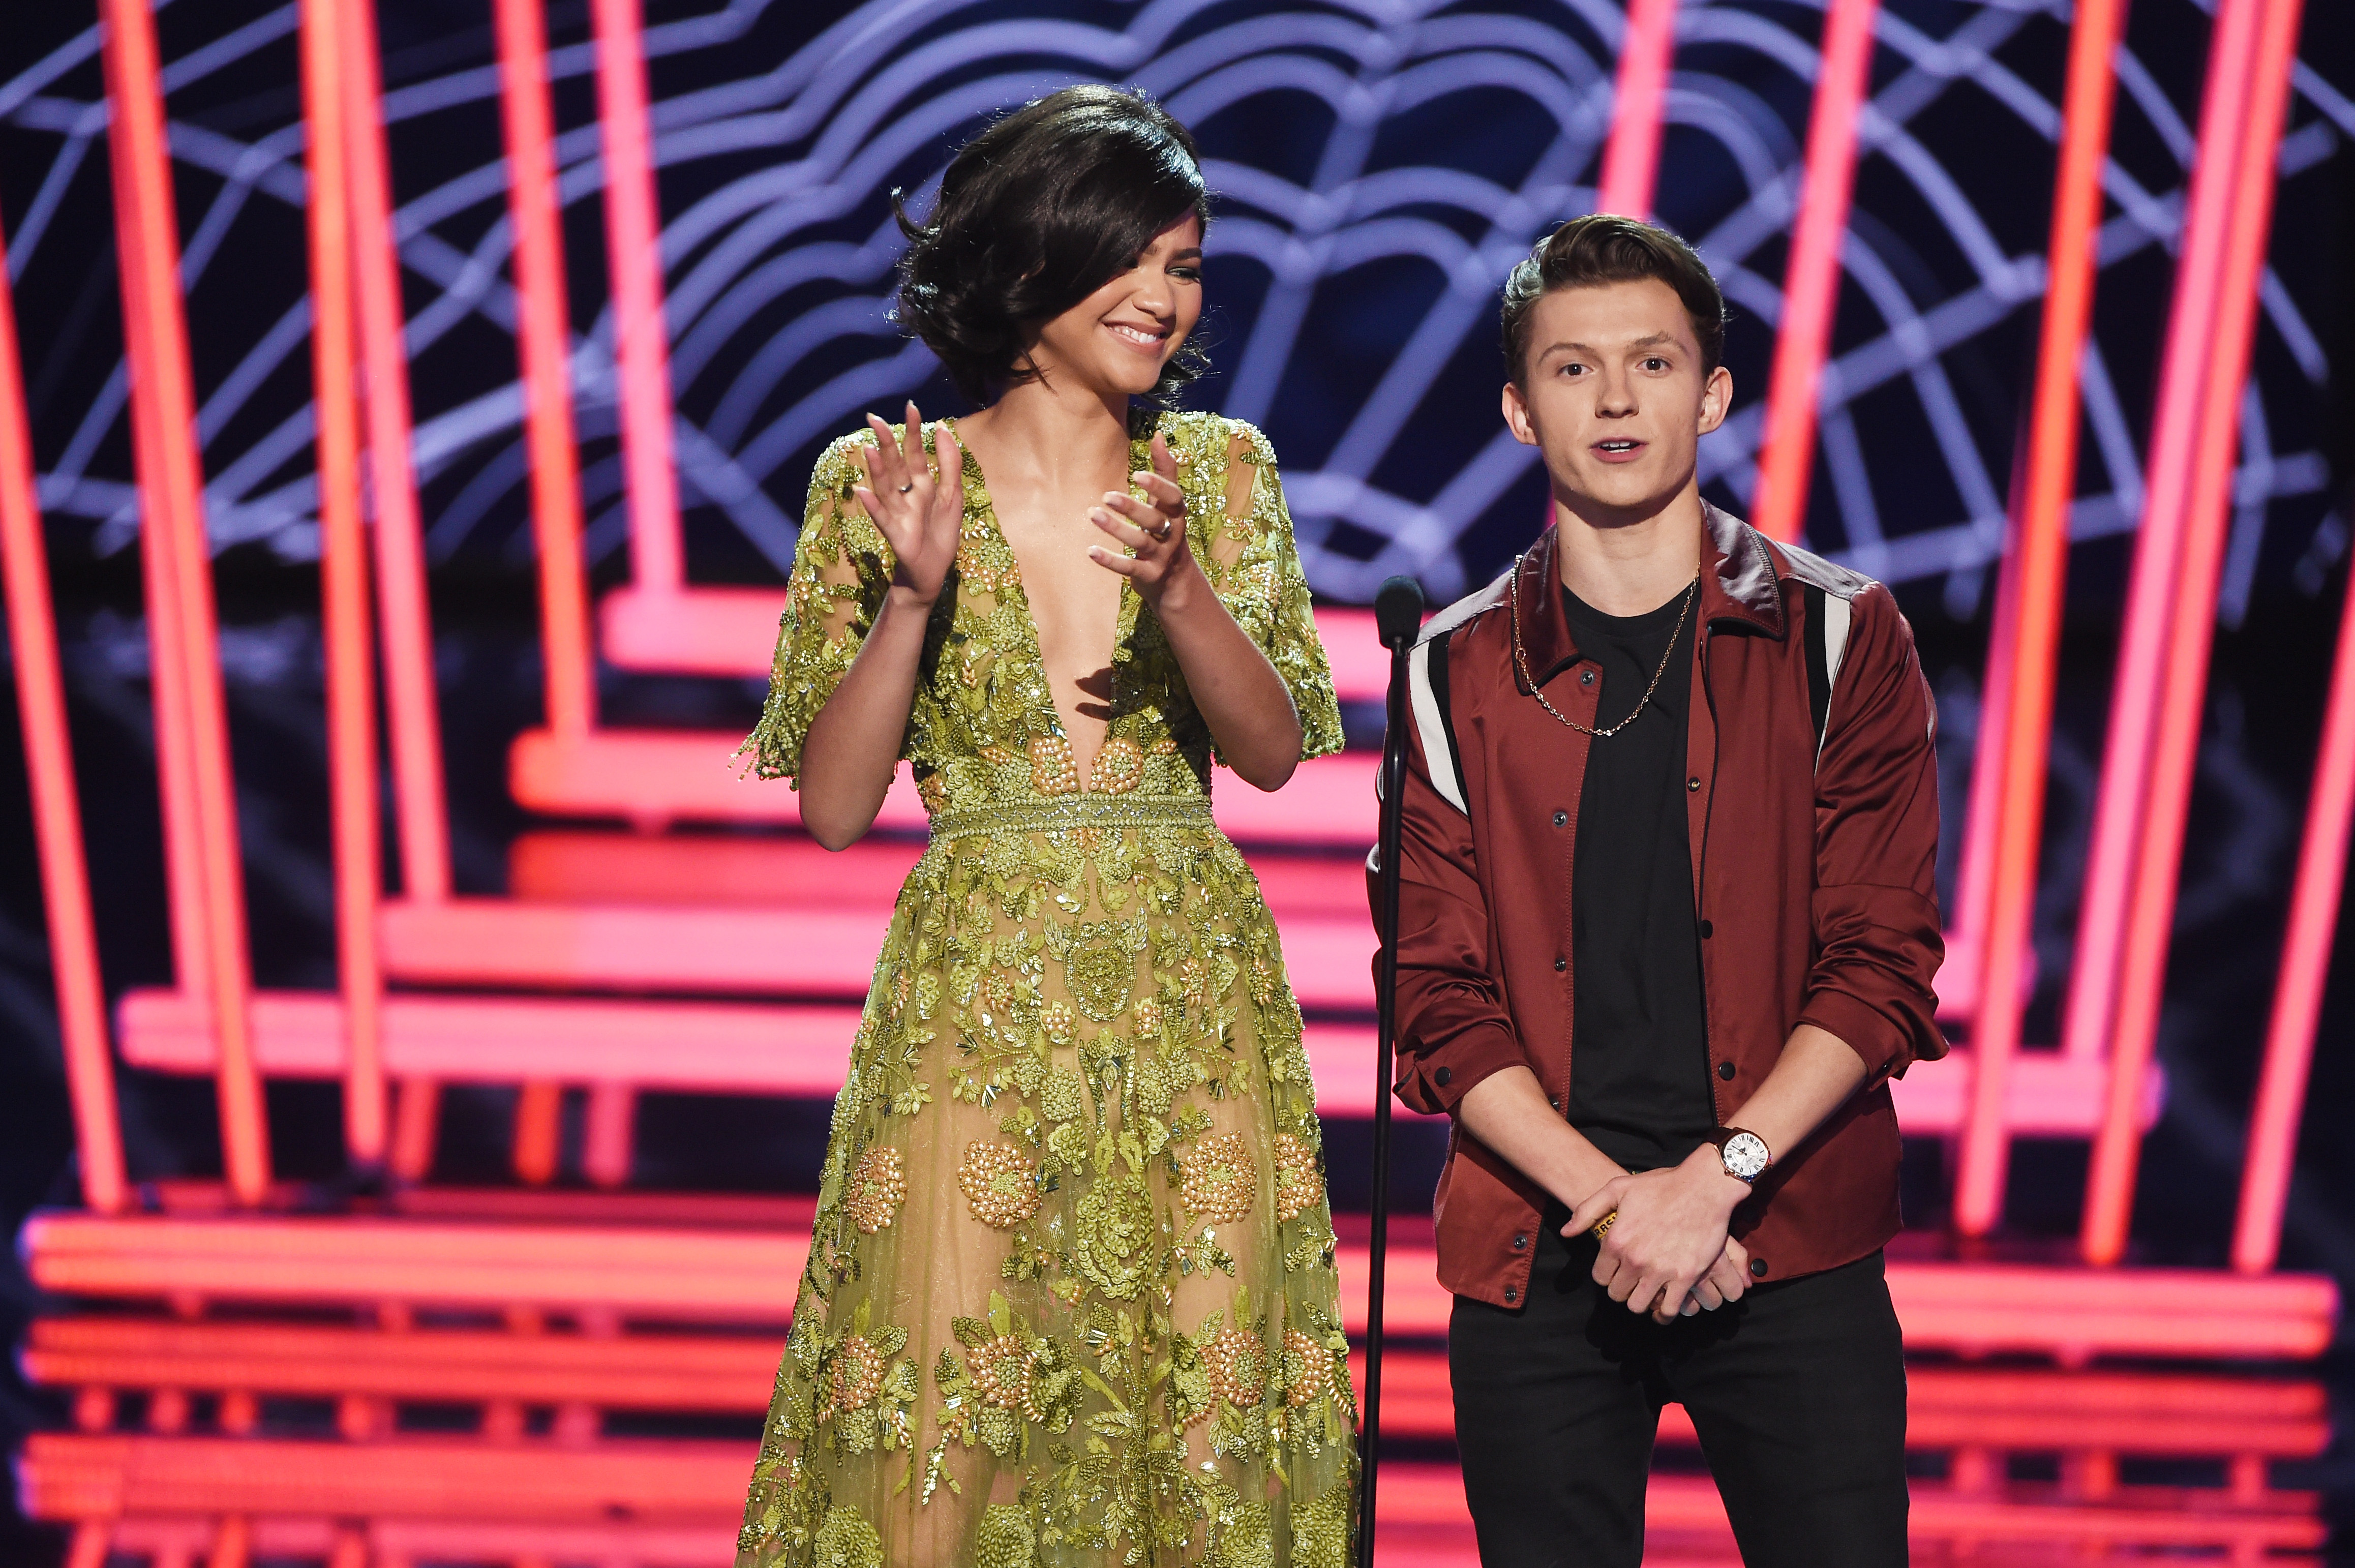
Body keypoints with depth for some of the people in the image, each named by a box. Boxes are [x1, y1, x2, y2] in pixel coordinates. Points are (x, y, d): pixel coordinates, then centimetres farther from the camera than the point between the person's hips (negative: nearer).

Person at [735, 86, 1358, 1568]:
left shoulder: (1221, 470, 7)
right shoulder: (881, 477, 1)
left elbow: (1274, 749, -3)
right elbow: (833, 803, -2)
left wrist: (1176, 584, -19)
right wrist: (914, 591, -15)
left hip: (1194, 1001, 2)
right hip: (973, 1006, -2)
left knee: (1201, 1415, 2)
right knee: (945, 1427, -3)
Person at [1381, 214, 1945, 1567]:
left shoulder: (1840, 639, 4)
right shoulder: (1458, 674, 6)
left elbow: (1883, 967, -2)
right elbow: (1441, 997, 1)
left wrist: (1716, 1176, -13)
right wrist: (1611, 1198, -12)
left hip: (1796, 1249, -1)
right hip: (1535, 1257, 1)